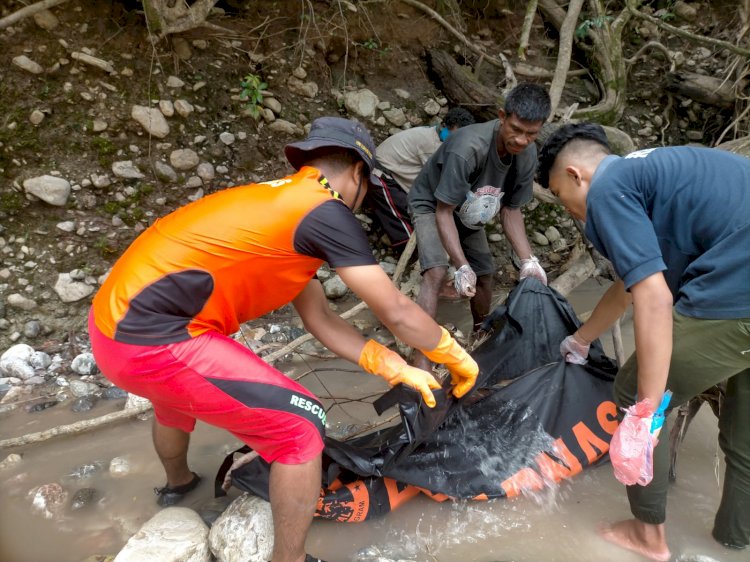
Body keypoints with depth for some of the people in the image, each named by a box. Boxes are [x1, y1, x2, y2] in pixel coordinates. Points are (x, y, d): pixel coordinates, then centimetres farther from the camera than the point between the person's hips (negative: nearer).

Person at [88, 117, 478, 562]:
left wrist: (396, 369, 18)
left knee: (180, 384, 39)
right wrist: (457, 357, 12)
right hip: (150, 340, -10)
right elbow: (397, 313, -5)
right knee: (301, 424, -4)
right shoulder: (325, 211, -9)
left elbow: (321, 318, 18)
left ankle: (178, 484, 66)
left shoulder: (278, 202, 18)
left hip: (118, 321, 10)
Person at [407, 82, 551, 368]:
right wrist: (463, 267, -39)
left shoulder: (528, 155, -19)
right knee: (436, 272, -25)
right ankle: (421, 361, -22)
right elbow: (444, 211, -33)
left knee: (484, 275, 8)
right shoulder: (468, 148, -39)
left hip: (469, 212, 6)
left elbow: (511, 209, -8)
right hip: (431, 204, -6)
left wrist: (528, 260, -18)